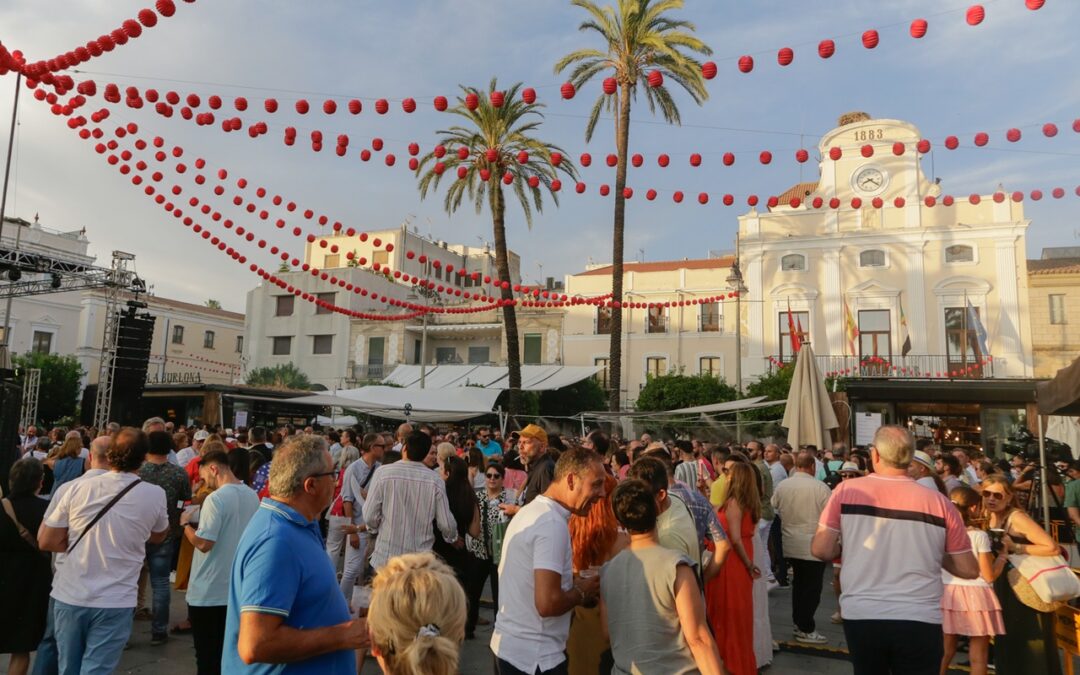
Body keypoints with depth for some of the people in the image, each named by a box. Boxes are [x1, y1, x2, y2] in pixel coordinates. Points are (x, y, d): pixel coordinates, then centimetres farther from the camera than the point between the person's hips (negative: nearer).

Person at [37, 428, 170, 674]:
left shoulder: (79, 487, -6)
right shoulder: (154, 495, -9)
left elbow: (46, 542, 0)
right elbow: (159, 536, 9)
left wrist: (81, 543, 12)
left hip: (69, 597, 3)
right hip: (115, 603, -3)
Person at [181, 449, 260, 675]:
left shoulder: (216, 498, -20)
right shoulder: (252, 496, 4)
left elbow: (204, 543, -22)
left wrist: (186, 524, -5)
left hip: (208, 592, -7)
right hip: (237, 588, 7)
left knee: (207, 655, 6)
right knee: (229, 650, 17)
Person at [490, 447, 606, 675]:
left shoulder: (531, 510, 7)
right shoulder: (553, 523, -23)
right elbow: (547, 603, -29)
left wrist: (571, 582, 10)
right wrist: (581, 592, -11)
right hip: (535, 656, -9)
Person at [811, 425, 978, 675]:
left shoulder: (847, 490, -4)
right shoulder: (938, 501, -3)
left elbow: (821, 550, -4)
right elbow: (970, 570, 4)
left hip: (860, 616, 1)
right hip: (920, 621, 0)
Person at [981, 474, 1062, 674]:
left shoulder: (1016, 517, -20)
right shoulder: (989, 519, 3)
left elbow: (1052, 547, -27)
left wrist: (1015, 547, -26)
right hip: (1005, 587, 8)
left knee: (1031, 645, 1)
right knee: (1007, 642, 16)